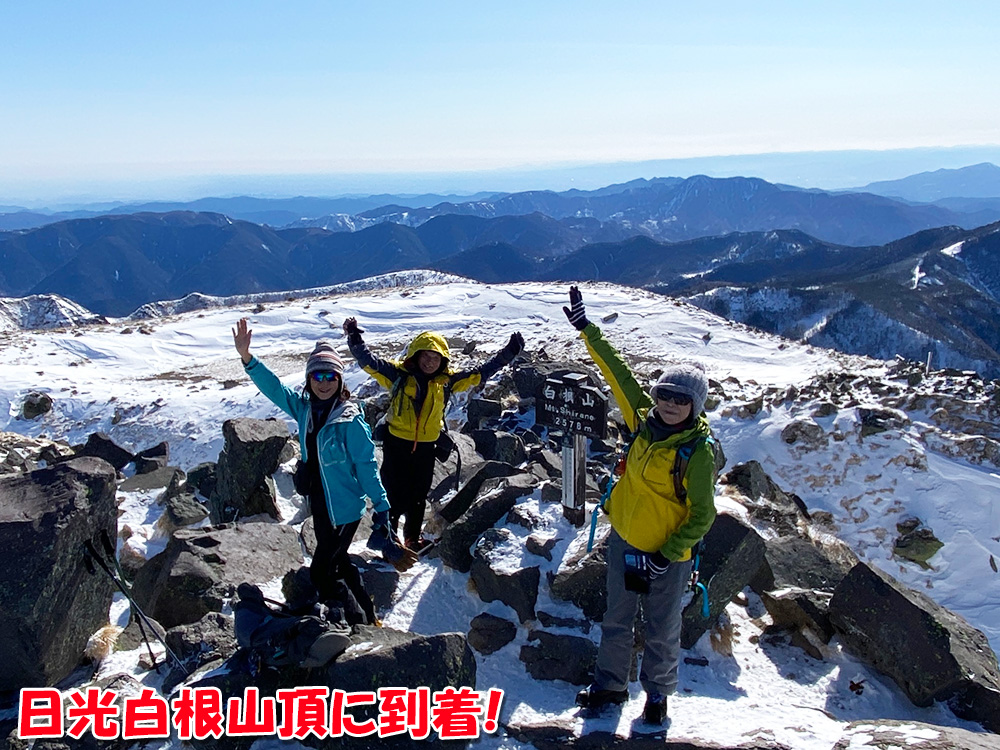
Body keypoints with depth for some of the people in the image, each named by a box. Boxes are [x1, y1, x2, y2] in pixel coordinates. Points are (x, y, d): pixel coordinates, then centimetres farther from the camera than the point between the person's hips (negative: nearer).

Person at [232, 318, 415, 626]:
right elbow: (273, 387, -4)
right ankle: (367, 615, 41)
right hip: (319, 503, 8)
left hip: (345, 508, -7)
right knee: (338, 561, 21)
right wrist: (246, 357, -17)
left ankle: (361, 625, 14)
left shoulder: (350, 421, -20)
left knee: (321, 573, -3)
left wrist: (381, 508, -17)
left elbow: (366, 467, -18)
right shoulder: (304, 408, -3)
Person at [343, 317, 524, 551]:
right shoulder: (399, 374, -7)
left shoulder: (448, 380, 1)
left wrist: (509, 352, 1)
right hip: (396, 444, -3)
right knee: (394, 495, 3)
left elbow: (480, 372, 4)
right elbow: (369, 362, -12)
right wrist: (354, 338, -27)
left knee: (418, 497, 17)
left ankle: (413, 538, 34)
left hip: (426, 447, 3)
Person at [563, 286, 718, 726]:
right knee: (616, 620, 20)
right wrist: (586, 329, 3)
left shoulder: (699, 452, -20)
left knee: (661, 632, 15)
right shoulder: (643, 420, -7)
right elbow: (617, 372, 0)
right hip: (623, 541, 5)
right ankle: (610, 685, 41)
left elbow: (702, 516, -17)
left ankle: (658, 693, 39)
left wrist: (663, 558, -21)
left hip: (666, 555, -5)